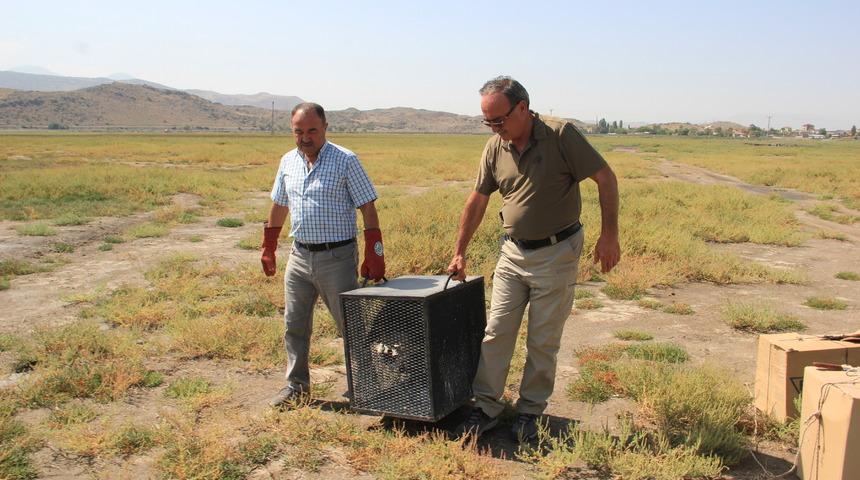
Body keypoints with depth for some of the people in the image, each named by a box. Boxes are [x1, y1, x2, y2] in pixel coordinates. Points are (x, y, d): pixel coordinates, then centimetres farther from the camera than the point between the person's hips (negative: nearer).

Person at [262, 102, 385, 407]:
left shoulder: (345, 161, -7)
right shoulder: (288, 162, 9)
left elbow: (368, 210, -9)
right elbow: (279, 207, 20)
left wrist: (374, 256, -14)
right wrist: (268, 249, 21)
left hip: (337, 258, -5)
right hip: (299, 257, 6)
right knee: (294, 326, 13)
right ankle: (297, 386, 28)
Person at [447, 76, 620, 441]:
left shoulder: (560, 135, -15)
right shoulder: (495, 148, 0)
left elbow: (606, 179, -10)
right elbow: (477, 202, 9)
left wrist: (609, 235, -14)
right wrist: (459, 253, 12)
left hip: (556, 254, -4)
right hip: (512, 252, 4)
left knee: (543, 342, 6)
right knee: (496, 332, 4)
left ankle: (530, 411, 22)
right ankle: (486, 407, 17)